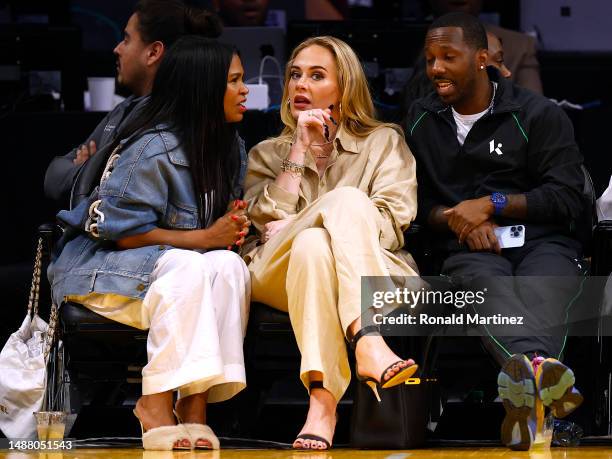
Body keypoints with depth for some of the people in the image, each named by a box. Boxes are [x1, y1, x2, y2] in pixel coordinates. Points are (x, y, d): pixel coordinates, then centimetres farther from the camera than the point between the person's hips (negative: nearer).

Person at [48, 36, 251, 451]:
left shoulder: (228, 148, 6)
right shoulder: (154, 149, -20)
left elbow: (219, 223, 17)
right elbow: (122, 231, -22)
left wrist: (232, 229, -9)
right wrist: (205, 238, -23)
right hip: (102, 268, -7)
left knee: (229, 265, -25)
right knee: (189, 267, -36)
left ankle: (195, 405, -30)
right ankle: (156, 405, -31)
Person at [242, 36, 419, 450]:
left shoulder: (384, 142, 20)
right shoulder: (268, 153, 25)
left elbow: (391, 223, 2)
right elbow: (263, 222, 6)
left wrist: (296, 227, -5)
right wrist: (300, 150, 2)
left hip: (374, 273, 0)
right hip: (279, 276, 0)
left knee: (313, 244, -37)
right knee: (346, 198, -32)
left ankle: (322, 400, -54)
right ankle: (369, 343, -53)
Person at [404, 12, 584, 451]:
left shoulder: (539, 114, 7)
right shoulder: (420, 121, 18)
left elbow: (567, 199, 1)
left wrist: (491, 205, -6)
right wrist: (455, 217, -4)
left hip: (541, 240, -1)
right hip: (471, 250, 1)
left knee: (543, 294, -39)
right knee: (492, 288, -39)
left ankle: (524, 383, -74)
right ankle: (539, 366, -74)